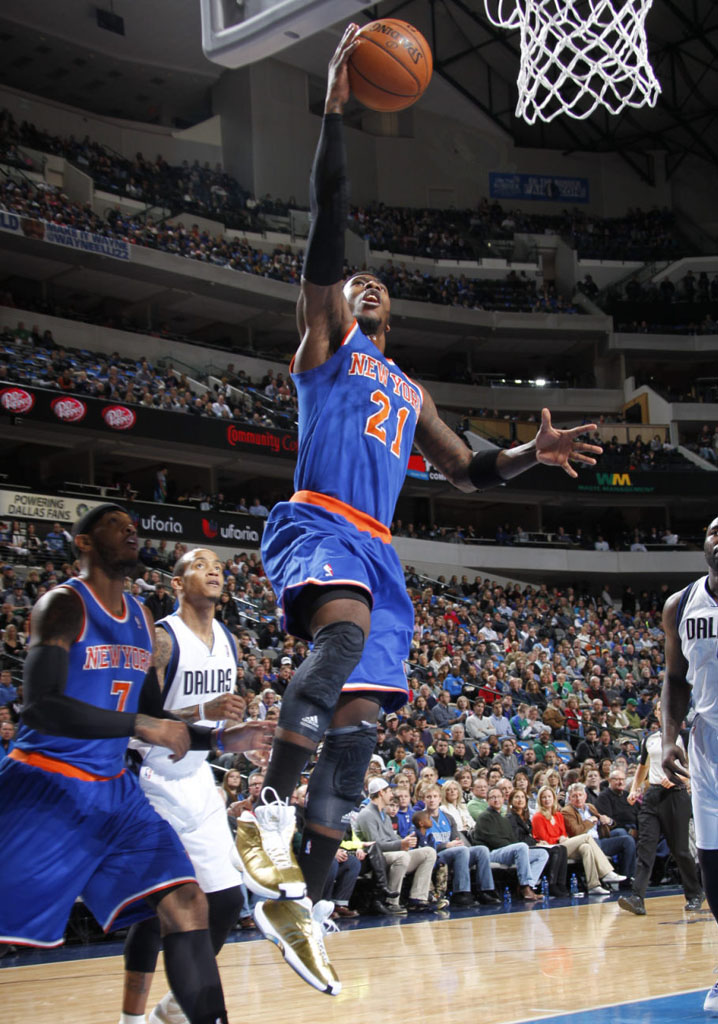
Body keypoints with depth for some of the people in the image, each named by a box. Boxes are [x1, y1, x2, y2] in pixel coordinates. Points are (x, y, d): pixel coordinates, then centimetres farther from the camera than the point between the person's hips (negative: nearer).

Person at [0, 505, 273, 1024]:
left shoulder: (141, 619, 13)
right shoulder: (65, 605, -11)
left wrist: (223, 739, 8)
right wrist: (139, 724, -25)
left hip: (114, 790, 7)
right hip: (45, 788, -7)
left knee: (187, 904, -6)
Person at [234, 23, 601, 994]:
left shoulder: (411, 393, 30)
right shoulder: (326, 340, 13)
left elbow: (468, 473, 29)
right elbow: (327, 224, 2)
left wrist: (529, 453, 9)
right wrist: (335, 109, -4)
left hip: (376, 549, 6)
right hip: (315, 524, -6)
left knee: (358, 720, -2)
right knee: (346, 630, -38)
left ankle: (296, 904, 2)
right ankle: (269, 804, -38)